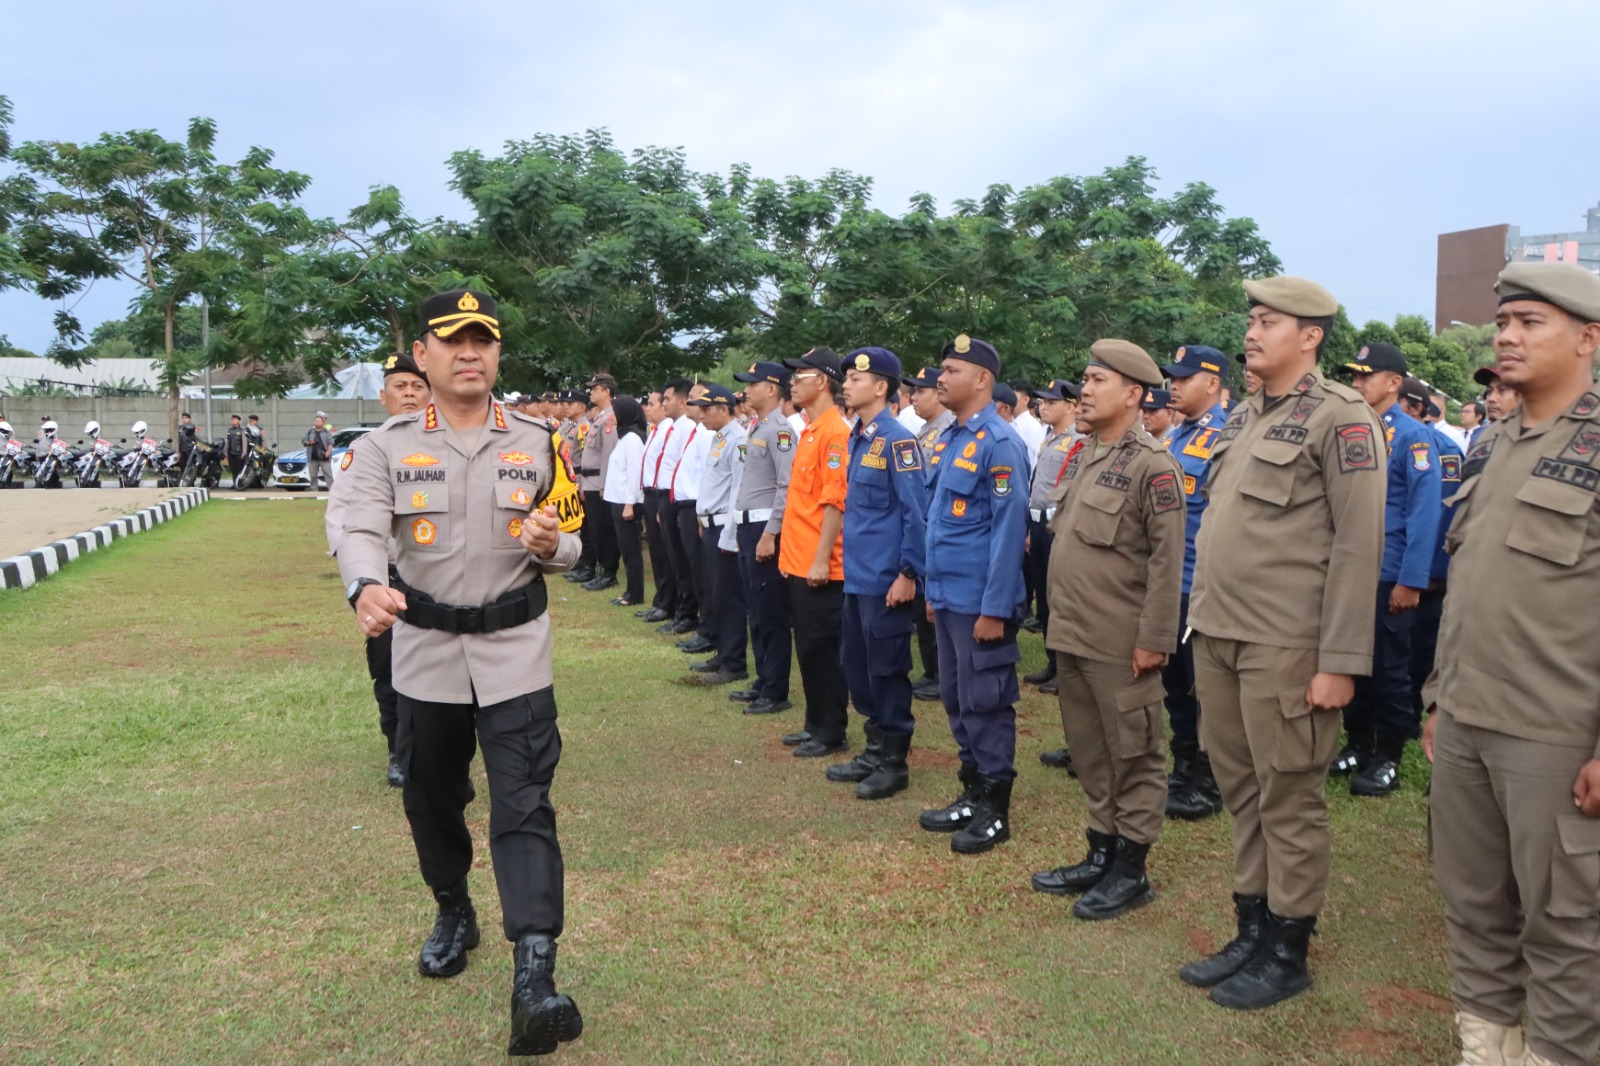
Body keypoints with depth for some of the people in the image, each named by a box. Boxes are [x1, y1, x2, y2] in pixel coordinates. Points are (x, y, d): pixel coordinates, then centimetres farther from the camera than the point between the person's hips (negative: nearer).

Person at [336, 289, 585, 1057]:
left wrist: (550, 545, -18)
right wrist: (367, 587, -41)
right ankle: (453, 914, 43)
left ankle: (535, 975, -10)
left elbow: (570, 542, 7)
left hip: (515, 655, -1)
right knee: (430, 800, 17)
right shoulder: (387, 445, -3)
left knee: (524, 808, -9)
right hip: (425, 654, 1)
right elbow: (360, 531, -18)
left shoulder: (536, 442, 2)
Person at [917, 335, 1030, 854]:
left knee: (985, 705, 2)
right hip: (948, 598, 9)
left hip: (980, 603, -9)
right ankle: (972, 793, 29)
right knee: (956, 700, 16)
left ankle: (995, 810, 15)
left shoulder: (999, 443, -15)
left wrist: (994, 609, -20)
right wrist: (934, 591, 17)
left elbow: (1009, 529, -19)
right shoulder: (949, 441, 12)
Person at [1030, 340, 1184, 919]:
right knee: (1089, 752, 17)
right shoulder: (1081, 457, 13)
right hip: (1071, 636, 8)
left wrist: (1154, 639, -18)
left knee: (1134, 754, 6)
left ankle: (1131, 871, 18)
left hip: (1120, 645, -8)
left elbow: (1167, 558, -16)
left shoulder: (1151, 464, -13)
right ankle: (1100, 855, 30)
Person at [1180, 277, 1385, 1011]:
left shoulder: (1341, 416, -8)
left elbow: (1358, 546, -12)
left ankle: (1287, 954, 20)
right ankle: (1252, 932, 29)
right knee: (1241, 790, 15)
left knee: (1289, 797, 5)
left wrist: (1341, 662, -15)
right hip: (1218, 638, 7)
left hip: (1285, 646, -7)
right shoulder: (1242, 418, 14)